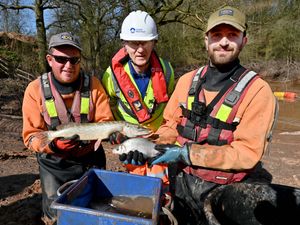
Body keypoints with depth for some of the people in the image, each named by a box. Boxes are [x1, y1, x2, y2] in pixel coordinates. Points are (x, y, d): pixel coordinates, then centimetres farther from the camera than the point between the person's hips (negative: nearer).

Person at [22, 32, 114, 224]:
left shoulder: (93, 84, -10)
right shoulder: (35, 89, -12)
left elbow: (105, 121, -7)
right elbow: (32, 135, -11)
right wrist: (53, 144, -30)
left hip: (90, 159, 2)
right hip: (54, 164, -1)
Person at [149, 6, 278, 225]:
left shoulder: (257, 91, -15)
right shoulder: (187, 80, -1)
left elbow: (247, 153, -20)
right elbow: (171, 126, 6)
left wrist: (186, 153, -25)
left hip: (223, 193, -3)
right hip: (180, 183, 4)